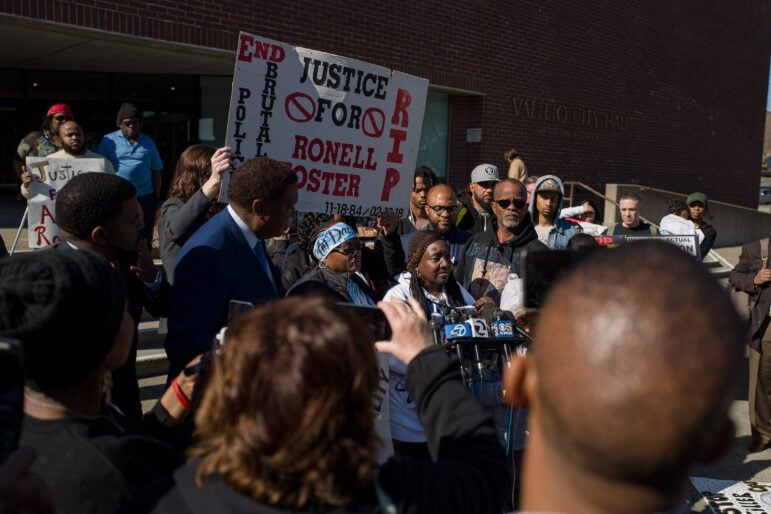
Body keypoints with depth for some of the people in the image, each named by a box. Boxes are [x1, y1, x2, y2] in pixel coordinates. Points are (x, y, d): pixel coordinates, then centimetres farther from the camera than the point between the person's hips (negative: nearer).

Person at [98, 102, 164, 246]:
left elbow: (156, 171, 10)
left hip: (145, 197, 2)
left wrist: (157, 197, 7)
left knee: (144, 238, 10)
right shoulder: (109, 141, 0)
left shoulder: (148, 142, 7)